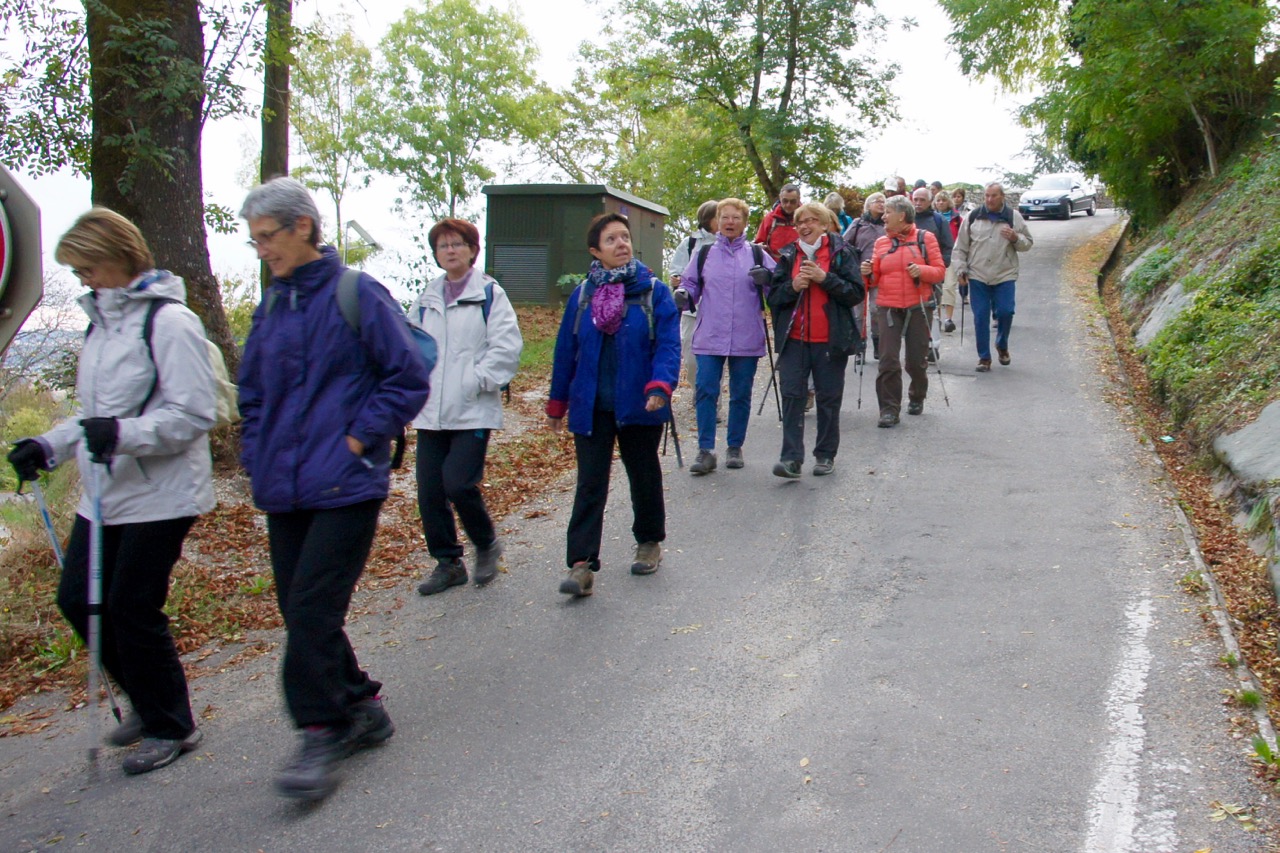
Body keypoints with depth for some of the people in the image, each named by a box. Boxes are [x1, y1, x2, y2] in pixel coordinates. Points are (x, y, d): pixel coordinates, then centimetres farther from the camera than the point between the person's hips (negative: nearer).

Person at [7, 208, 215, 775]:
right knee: (78, 599, 10)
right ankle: (149, 702, 30)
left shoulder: (169, 321, -14)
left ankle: (171, 728, 18)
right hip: (106, 494, 9)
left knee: (133, 609, -2)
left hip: (160, 495, -9)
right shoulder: (100, 321, 14)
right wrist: (49, 446, 10)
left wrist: (124, 433, -29)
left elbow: (193, 413, -19)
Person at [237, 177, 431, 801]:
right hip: (283, 492, 7)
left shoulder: (358, 295, -7)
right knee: (298, 610, 10)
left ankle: (323, 734, 4)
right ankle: (361, 708, 26)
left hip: (344, 488, -7)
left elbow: (409, 380, -8)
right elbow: (252, 393, 22)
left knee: (313, 610, -10)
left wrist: (356, 442, -11)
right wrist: (257, 458, 9)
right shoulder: (272, 308, 12)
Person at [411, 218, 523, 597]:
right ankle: (447, 562, 20)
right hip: (430, 412, 5)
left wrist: (477, 381, -13)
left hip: (473, 411, -5)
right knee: (429, 491, 4)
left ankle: (487, 544, 14)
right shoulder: (426, 299, 15)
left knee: (458, 483, -14)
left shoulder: (489, 294, -1)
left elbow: (507, 346, -9)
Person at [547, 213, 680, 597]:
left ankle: (649, 542, 36)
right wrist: (557, 402, 12)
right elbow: (566, 349, 9)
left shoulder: (655, 292, -4)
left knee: (644, 476, 15)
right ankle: (581, 565, -4)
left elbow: (668, 345, -11)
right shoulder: (582, 295, 3)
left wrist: (660, 386, -27)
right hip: (591, 407, 1)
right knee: (590, 485, -2)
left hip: (638, 406, -1)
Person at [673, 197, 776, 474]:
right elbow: (690, 283, 13)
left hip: (747, 338, 0)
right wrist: (683, 294, -10)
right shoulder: (704, 254, 11)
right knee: (706, 391, -7)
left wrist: (767, 278, -17)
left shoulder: (757, 254, 8)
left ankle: (735, 448, 20)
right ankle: (705, 451, -1)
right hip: (709, 337, 0)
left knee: (741, 395, 7)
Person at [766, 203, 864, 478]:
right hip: (794, 339, 2)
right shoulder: (789, 255, 11)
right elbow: (773, 296, 7)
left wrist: (824, 278, -16)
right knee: (792, 395, -6)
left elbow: (856, 293, -6)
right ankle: (791, 457, -6)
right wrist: (793, 286, -12)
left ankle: (826, 455, 18)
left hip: (831, 340, -2)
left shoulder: (841, 252, 1)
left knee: (829, 398, 6)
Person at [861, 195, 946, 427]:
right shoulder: (881, 242, 10)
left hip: (918, 307, -2)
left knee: (917, 360, 7)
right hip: (888, 308, 2)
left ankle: (917, 399, 32)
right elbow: (876, 278, 12)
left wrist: (922, 270, -19)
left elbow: (940, 271, 0)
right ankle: (889, 409, -3)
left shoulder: (925, 238, 1)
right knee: (888, 360, -8)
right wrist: (868, 273, -10)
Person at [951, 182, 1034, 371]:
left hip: (1005, 276, 0)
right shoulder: (972, 217, 4)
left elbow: (1028, 243, 9)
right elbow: (961, 247, 9)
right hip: (977, 277, 0)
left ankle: (1002, 346, 24)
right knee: (980, 317, 0)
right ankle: (984, 357, 11)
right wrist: (961, 270, 3)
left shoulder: (1014, 217, 4)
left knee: (1005, 312, -6)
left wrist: (1016, 238, -12)